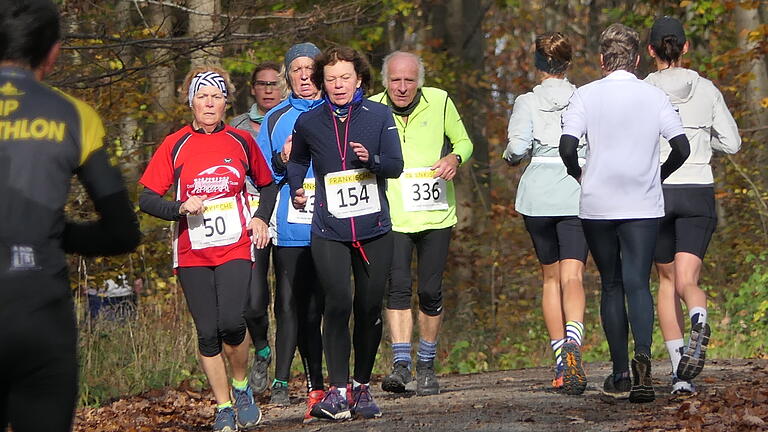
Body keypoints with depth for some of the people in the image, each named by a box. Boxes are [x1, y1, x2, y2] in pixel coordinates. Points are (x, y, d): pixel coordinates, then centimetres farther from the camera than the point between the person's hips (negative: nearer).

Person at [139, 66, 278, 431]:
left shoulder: (241, 141, 7)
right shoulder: (175, 146, 1)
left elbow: (267, 185, 22)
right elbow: (146, 198, 0)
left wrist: (260, 218, 5)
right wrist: (181, 208, -17)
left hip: (235, 247, 0)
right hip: (192, 253, 0)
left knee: (231, 323, -18)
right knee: (207, 332, -2)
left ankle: (242, 388, 7)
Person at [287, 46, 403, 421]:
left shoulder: (379, 116, 2)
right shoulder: (308, 123, 5)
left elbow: (396, 165, -5)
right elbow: (297, 161, 26)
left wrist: (371, 159, -23)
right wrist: (297, 191, 12)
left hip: (374, 229, 1)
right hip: (329, 231, -1)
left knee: (369, 308, 3)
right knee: (338, 304, -15)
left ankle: (362, 386, 17)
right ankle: (337, 390, -13)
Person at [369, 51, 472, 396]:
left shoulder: (439, 102, 0)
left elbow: (463, 142, 11)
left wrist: (454, 158, -11)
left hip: (435, 213, 1)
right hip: (393, 215, -1)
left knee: (431, 291, 3)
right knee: (397, 286, -15)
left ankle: (426, 366, 17)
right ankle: (400, 363, -15)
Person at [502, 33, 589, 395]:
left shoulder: (527, 103, 0)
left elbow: (516, 149, -9)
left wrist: (512, 157, 14)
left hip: (538, 193, 0)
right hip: (577, 192, 0)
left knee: (551, 276, 14)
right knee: (572, 275, -9)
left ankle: (560, 363, 12)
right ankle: (572, 344, -35)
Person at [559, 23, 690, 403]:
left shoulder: (586, 95, -1)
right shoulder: (655, 96, 2)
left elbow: (567, 146, -11)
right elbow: (682, 147, -2)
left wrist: (578, 173, 8)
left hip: (597, 204, 0)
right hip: (643, 206, 0)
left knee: (611, 285, 10)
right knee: (638, 282, -5)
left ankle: (619, 375, 10)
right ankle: (642, 354, -31)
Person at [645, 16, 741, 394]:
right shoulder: (706, 90, 2)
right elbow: (731, 143, 5)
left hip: (655, 193, 0)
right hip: (698, 193, 0)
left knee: (667, 280, 15)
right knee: (687, 281, -4)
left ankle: (679, 371, 5)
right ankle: (699, 322, -42)